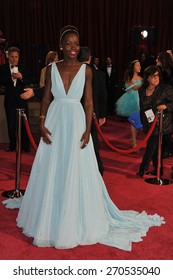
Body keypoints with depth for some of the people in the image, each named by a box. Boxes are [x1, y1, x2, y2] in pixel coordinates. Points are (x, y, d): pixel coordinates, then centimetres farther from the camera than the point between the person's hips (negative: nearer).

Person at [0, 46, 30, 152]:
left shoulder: (23, 68, 6)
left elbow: (28, 82, 1)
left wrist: (21, 78, -18)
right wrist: (11, 77, -21)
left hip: (22, 99, 0)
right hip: (9, 100, 0)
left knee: (24, 123, 1)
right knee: (11, 124, 5)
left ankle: (26, 145, 10)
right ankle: (12, 145, 16)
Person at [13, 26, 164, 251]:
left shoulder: (86, 70, 0)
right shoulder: (52, 68, 4)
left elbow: (89, 103, -1)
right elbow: (46, 98, 6)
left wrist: (87, 130, -9)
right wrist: (42, 124, -5)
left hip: (76, 123, -1)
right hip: (54, 122, 2)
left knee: (76, 174, 3)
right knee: (51, 173, 9)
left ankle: (74, 222, 21)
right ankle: (50, 220, 28)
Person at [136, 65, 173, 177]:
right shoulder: (142, 90, 6)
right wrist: (143, 123, 15)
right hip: (149, 125, 5)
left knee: (151, 147, -4)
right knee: (155, 148, 13)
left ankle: (143, 169, 10)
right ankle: (158, 170, 26)